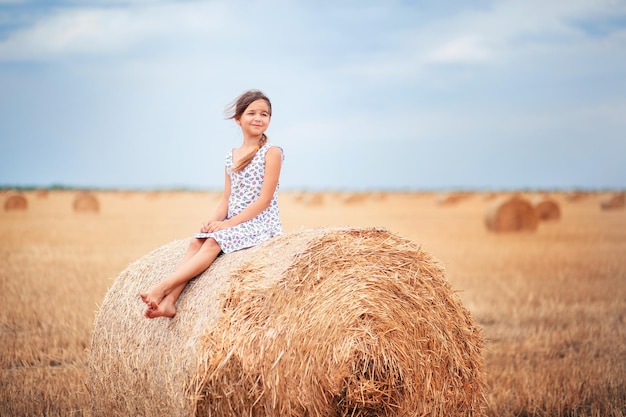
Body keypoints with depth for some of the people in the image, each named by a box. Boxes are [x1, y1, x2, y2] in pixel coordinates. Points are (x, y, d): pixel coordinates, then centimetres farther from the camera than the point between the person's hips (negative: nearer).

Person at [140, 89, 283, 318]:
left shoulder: (272, 153, -5)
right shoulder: (231, 157, 14)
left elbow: (264, 200, -12)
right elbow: (226, 199, 12)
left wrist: (227, 223, -17)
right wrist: (214, 220, -11)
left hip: (262, 224, -6)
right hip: (232, 223, 6)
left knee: (214, 242, -29)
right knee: (196, 241, -21)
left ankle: (161, 288, -38)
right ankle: (169, 301, -34)